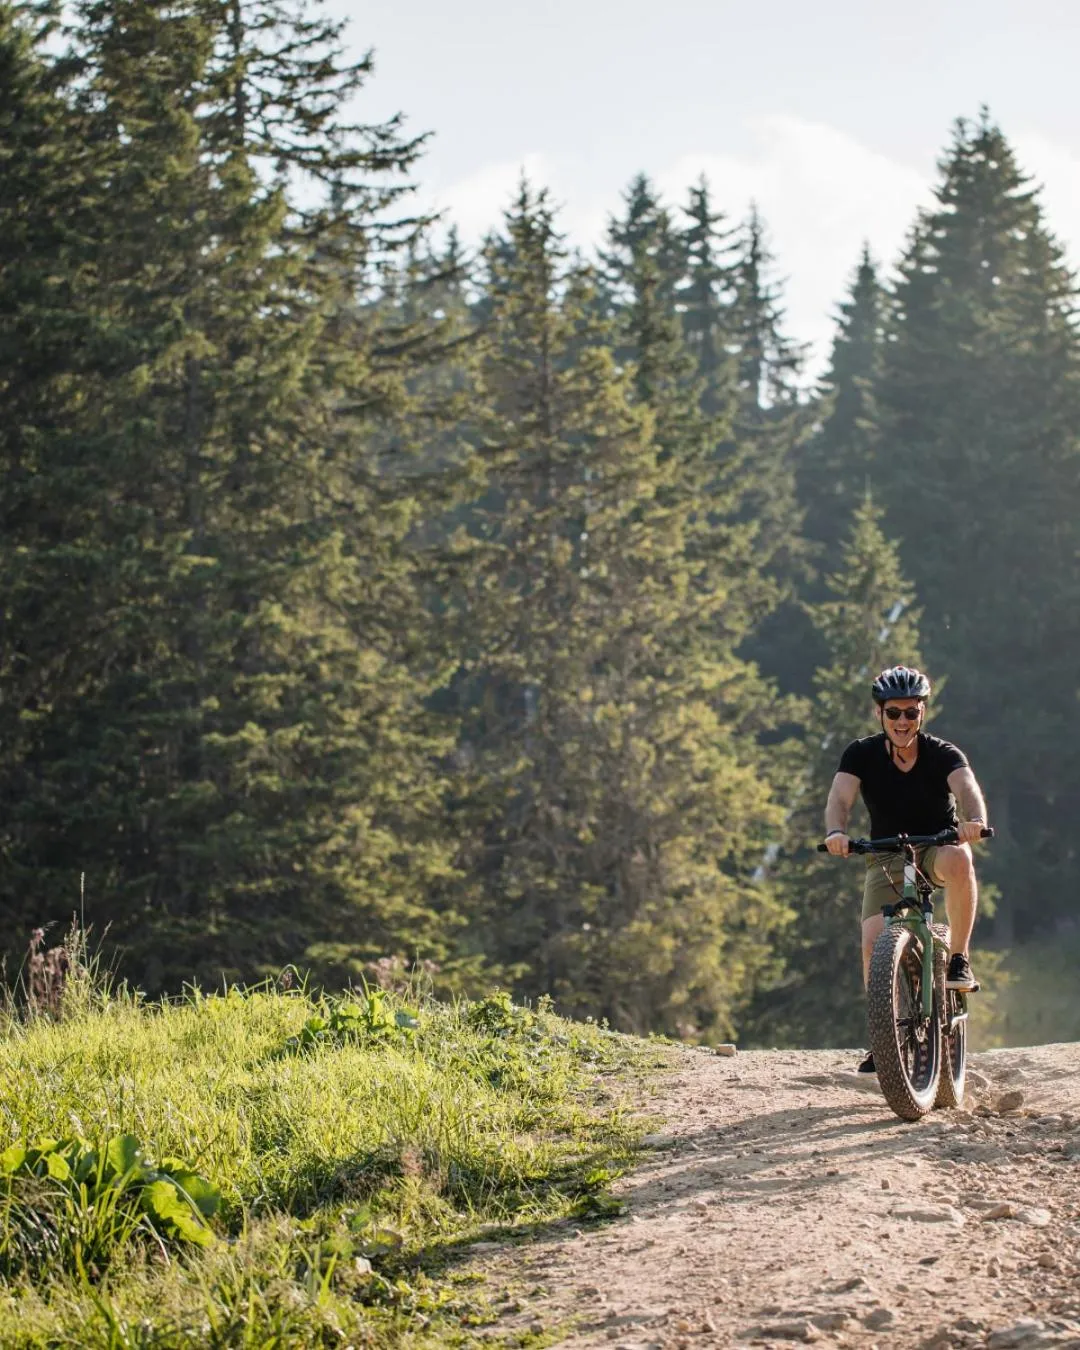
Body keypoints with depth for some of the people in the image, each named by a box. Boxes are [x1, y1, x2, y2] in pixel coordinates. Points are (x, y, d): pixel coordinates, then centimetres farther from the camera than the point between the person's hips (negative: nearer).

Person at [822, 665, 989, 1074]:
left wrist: (975, 821, -55)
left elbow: (966, 788, -31)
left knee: (959, 859, -39)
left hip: (938, 846, -1)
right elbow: (840, 797, -24)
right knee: (874, 941, -21)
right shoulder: (862, 755, -8)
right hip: (886, 856, 1)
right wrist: (835, 831, -47)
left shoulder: (943, 755, -12)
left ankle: (959, 960, -23)